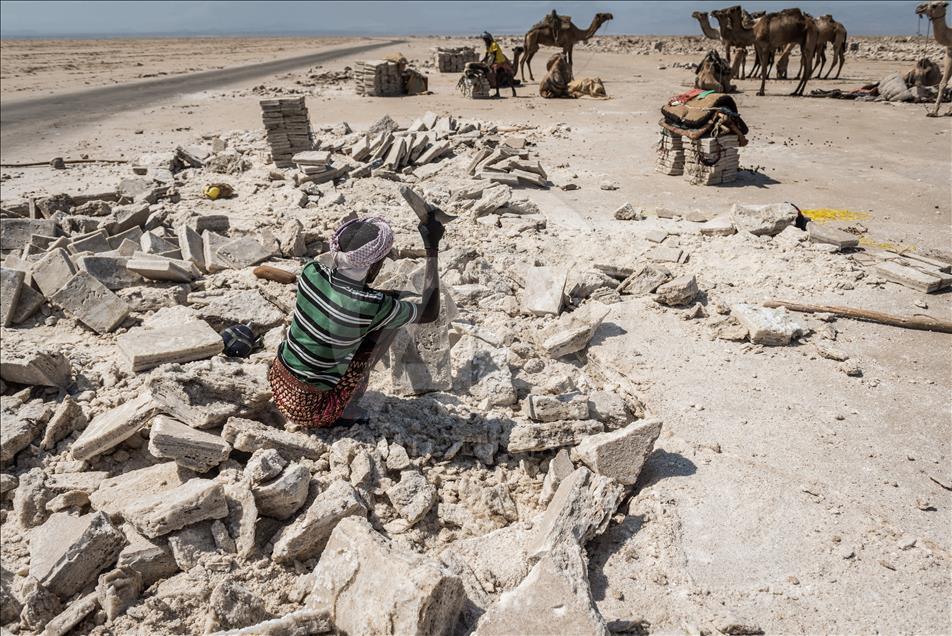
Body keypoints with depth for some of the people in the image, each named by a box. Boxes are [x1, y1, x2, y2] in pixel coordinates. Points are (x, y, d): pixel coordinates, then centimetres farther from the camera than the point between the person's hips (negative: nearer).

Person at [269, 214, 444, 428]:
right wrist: (432, 250, -7)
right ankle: (345, 409, 5)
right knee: (389, 323, -4)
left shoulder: (312, 272, -12)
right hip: (310, 411, -6)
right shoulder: (372, 306, -27)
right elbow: (430, 312, -8)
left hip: (278, 382, 6)